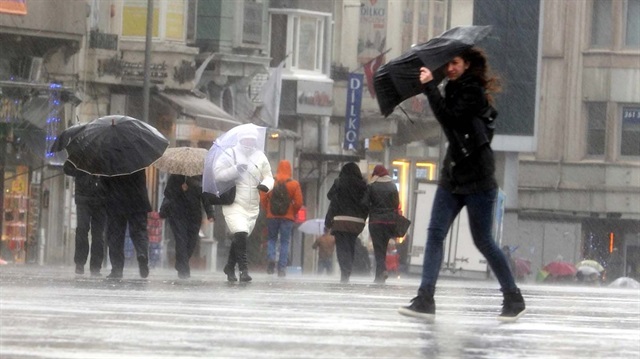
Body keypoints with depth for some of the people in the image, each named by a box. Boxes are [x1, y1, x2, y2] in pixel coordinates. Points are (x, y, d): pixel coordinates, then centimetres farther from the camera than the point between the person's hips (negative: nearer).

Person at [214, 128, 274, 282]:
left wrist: (265, 185, -12)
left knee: (240, 238, 12)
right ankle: (244, 269, -20)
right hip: (234, 204, -5)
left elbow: (269, 177, 12)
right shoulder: (231, 154, -2)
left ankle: (230, 268, 30)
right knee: (241, 234, -22)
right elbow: (218, 172, -8)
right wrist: (235, 170, -22)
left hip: (252, 206, 5)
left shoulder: (260, 157, 10)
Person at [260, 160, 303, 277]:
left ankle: (271, 257, -11)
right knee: (285, 242, 4)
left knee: (271, 239, 15)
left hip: (272, 216, 1)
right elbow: (299, 202, -6)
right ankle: (282, 268, -3)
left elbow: (263, 199, -2)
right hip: (288, 217, -1)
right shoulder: (294, 184, -4)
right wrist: (293, 212, 11)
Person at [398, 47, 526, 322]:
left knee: (482, 240, 0)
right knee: (435, 234, -5)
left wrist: (430, 87, -24)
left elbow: (448, 118, -26)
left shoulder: (473, 92, -14)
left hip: (478, 180, -8)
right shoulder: (454, 89, 10)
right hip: (452, 176, 8)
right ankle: (425, 300, -10)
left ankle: (514, 299, 14)